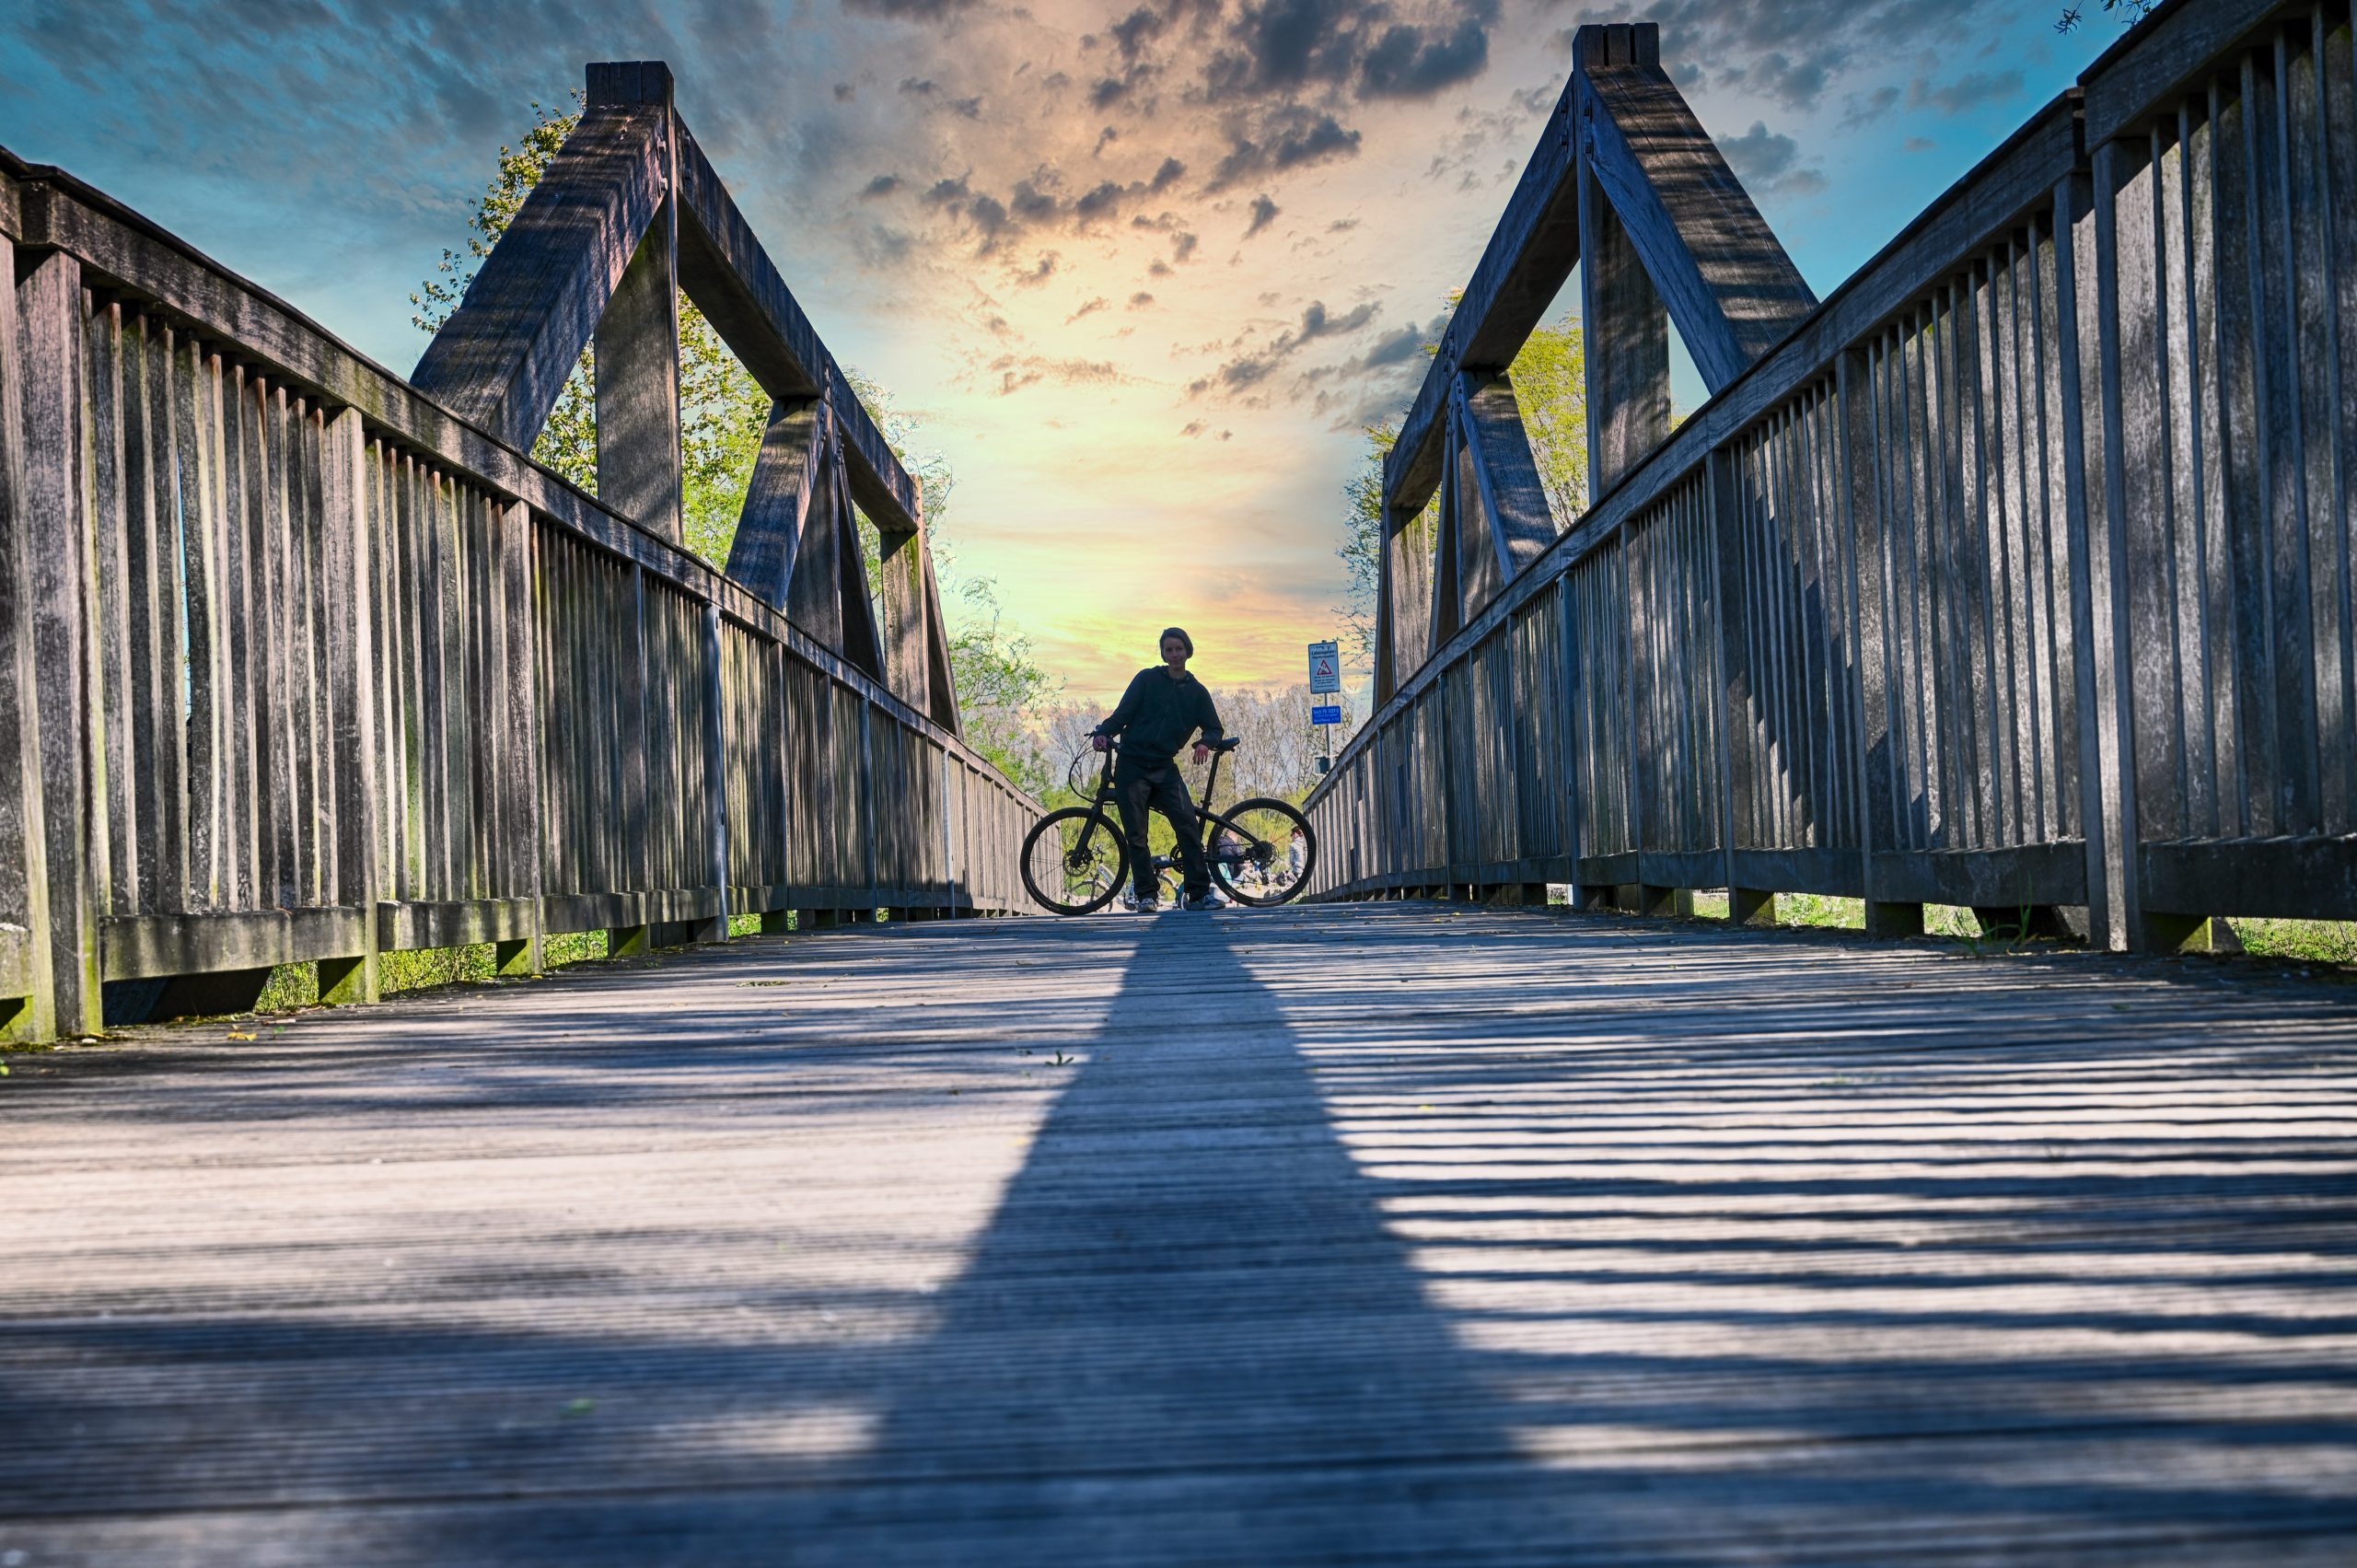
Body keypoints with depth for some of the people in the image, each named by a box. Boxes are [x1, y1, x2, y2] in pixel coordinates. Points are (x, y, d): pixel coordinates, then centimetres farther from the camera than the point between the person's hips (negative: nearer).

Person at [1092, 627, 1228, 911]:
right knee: (1136, 834, -4)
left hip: (1165, 769, 2)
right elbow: (1122, 713, 1)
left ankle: (1199, 893, -10)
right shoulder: (1147, 679, 3)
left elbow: (1214, 728, 12)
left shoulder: (1196, 692, 10)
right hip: (1132, 765, -1)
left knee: (1189, 827, -12)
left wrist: (1204, 743, -10)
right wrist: (1103, 733, -17)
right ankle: (1146, 895, 4)